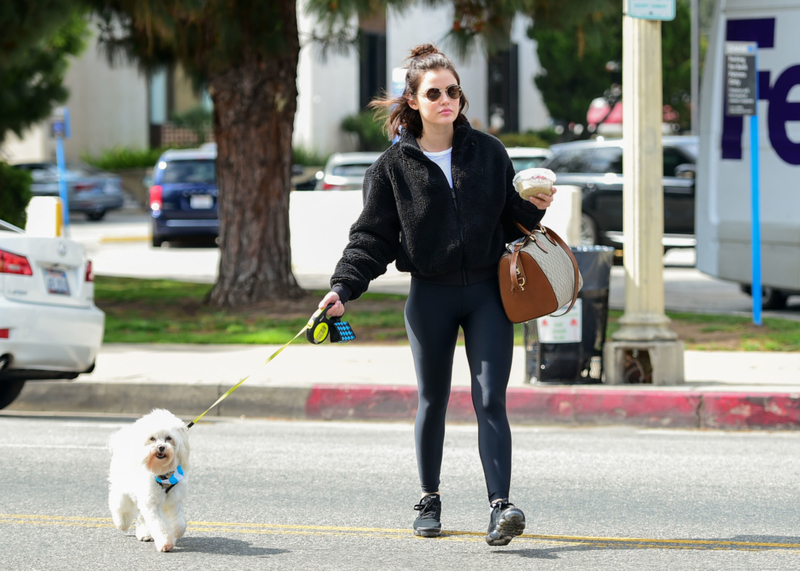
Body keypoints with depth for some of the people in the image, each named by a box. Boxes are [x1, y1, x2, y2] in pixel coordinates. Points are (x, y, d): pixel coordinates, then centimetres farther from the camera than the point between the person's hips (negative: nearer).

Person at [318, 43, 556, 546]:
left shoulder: (488, 152, 5)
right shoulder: (395, 166, 0)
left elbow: (512, 220, 13)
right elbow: (373, 236, 0)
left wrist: (534, 209, -9)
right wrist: (343, 288, -12)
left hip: (487, 292, 0)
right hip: (430, 296, 0)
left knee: (490, 400, -10)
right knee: (433, 401, 11)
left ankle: (501, 505, -18)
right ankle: (430, 499, 27)